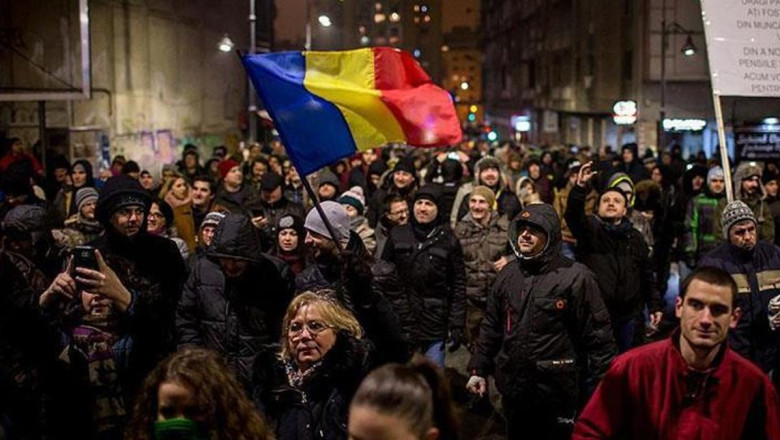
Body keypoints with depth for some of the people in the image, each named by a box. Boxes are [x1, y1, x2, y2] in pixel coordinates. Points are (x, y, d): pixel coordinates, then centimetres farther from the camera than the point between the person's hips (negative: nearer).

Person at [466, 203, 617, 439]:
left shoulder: (575, 277, -9)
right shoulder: (508, 274, 9)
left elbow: (598, 335, -10)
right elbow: (491, 327, 16)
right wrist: (478, 369, 13)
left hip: (557, 395, -5)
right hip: (513, 391, 6)